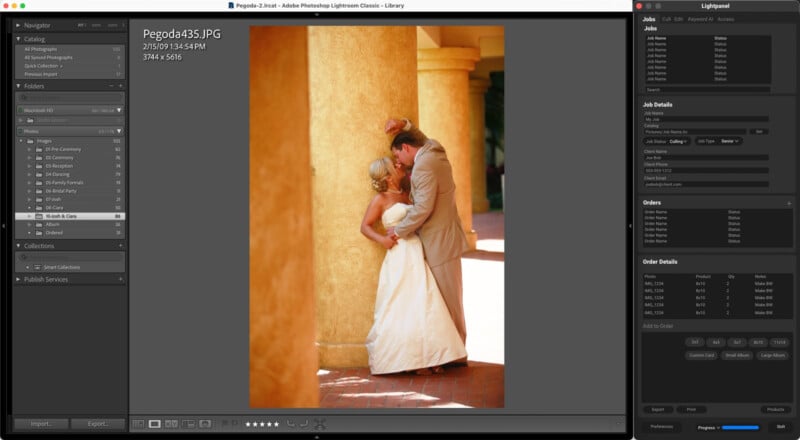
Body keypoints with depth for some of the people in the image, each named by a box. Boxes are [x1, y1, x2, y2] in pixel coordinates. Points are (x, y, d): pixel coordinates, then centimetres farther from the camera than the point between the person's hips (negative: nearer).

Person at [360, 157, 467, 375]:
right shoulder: (381, 199, -1)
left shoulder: (406, 195, 17)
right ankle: (410, 360, 2)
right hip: (400, 258, -6)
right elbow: (365, 226, -2)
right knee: (404, 309, -5)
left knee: (426, 306, 2)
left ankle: (427, 358, 6)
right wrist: (381, 238, -17)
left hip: (418, 257, 6)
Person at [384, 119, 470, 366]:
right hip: (446, 238, 10)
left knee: (447, 298, -2)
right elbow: (423, 140, 34)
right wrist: (404, 125, 17)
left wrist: (399, 231, -13)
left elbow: (423, 207, -25)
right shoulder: (433, 151, 10)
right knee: (450, 297, 15)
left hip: (440, 243, -10)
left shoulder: (424, 166, -20)